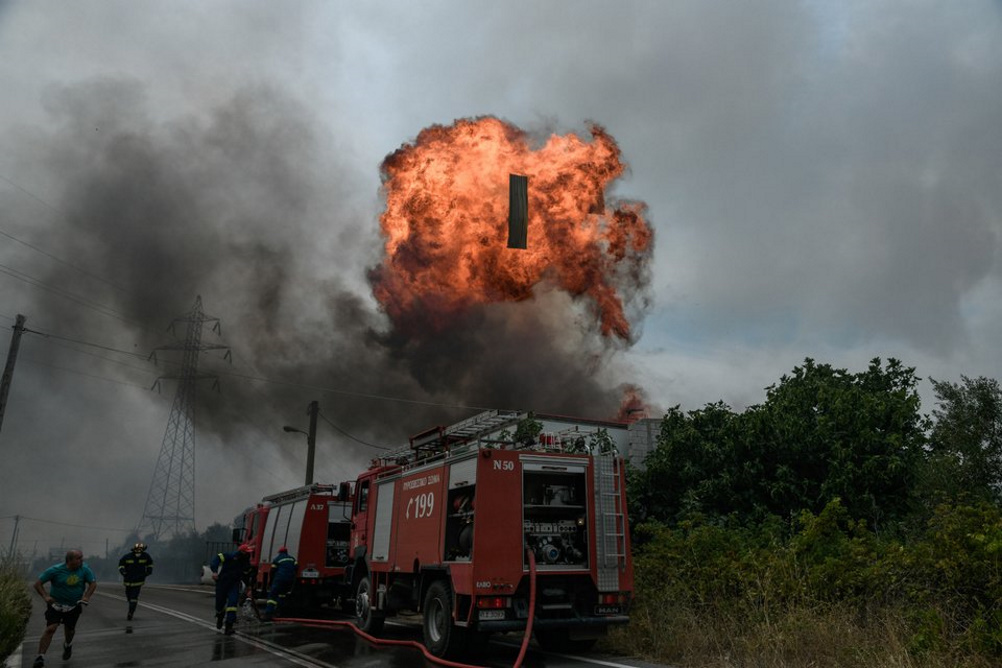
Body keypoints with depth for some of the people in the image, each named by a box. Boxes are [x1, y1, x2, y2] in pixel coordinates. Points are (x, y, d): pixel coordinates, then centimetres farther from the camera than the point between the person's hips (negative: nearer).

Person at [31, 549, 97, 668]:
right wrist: (45, 596, -27)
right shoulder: (55, 570, -17)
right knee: (50, 629, -18)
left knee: (69, 630, 14)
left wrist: (86, 596, -21)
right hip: (55, 604, -2)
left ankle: (68, 646, 47)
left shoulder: (85, 569, -11)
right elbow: (38, 584, -12)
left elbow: (93, 583, -5)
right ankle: (40, 657, -11)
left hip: (74, 606, 2)